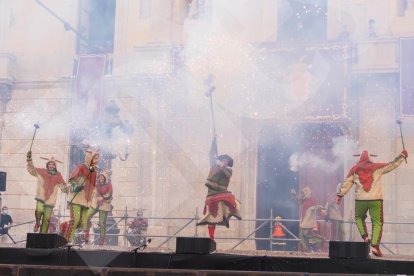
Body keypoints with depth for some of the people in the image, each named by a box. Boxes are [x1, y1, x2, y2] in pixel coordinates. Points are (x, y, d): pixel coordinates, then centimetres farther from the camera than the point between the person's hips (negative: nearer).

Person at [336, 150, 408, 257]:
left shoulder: (354, 170, 8)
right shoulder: (377, 167, 5)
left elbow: (346, 184, 8)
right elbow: (392, 165, 11)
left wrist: (339, 195, 15)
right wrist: (402, 156, 24)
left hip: (360, 200, 1)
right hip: (375, 200, -1)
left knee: (359, 218, 26)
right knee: (377, 223, 3)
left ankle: (365, 236, 6)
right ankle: (374, 246, -10)